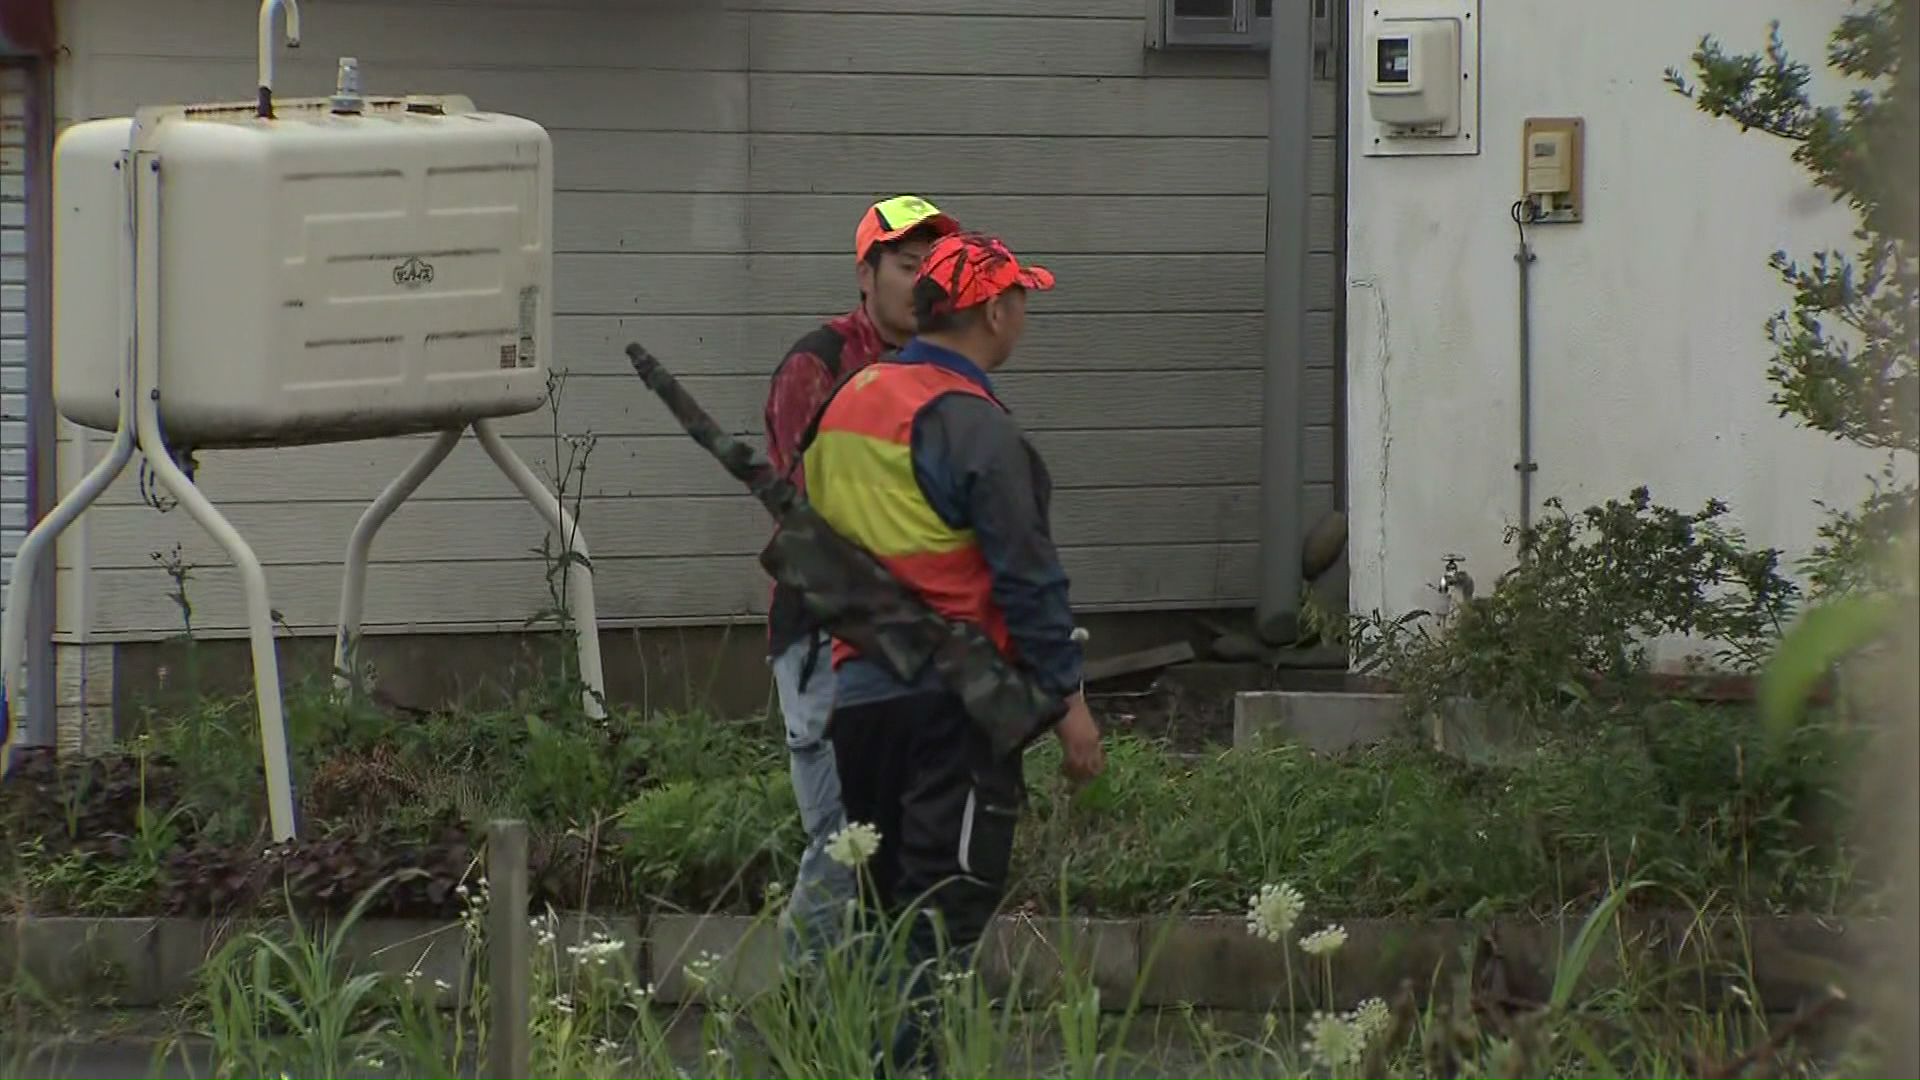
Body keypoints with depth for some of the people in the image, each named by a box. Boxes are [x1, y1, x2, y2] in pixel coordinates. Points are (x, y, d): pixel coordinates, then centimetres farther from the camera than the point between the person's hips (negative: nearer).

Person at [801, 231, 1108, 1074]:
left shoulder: (848, 401, 13)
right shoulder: (971, 425, -13)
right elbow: (1025, 574, -13)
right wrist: (1068, 698, -9)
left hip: (856, 689, 8)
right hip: (951, 701, -8)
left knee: (885, 900, 14)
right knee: (947, 906, -8)